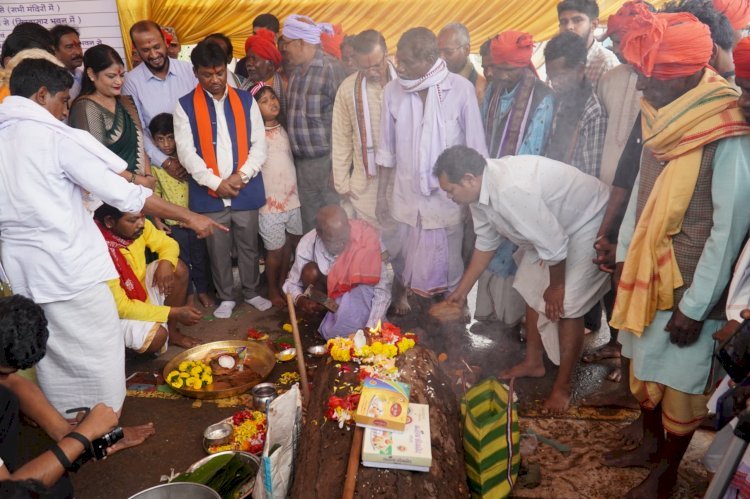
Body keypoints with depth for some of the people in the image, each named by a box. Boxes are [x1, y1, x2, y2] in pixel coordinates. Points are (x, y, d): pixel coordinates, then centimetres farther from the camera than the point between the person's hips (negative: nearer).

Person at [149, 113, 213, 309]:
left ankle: (202, 291, 31)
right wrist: (156, 220, -4)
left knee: (200, 258, 13)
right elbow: (154, 194, 2)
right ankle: (189, 294, 29)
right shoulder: (154, 164, -3)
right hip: (173, 223, 0)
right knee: (182, 261, 13)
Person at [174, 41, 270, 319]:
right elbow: (186, 151, -6)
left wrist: (241, 176, -12)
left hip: (246, 190, 1)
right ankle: (225, 297, 26)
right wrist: (215, 182, -14)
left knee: (249, 245, 12)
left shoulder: (245, 100, 5)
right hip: (209, 193, -1)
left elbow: (259, 144, 2)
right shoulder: (185, 105, 1)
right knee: (218, 249, 9)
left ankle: (252, 292, 30)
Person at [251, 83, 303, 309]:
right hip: (270, 201, -6)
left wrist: (295, 187, 13)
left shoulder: (283, 130, 9)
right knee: (275, 249, 3)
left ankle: (283, 282, 35)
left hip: (291, 197, 6)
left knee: (290, 243, 15)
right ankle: (273, 290, 24)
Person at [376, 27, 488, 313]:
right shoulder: (392, 90, -5)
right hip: (406, 194, 3)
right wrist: (381, 194, 6)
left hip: (447, 195, -2)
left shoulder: (461, 89, -14)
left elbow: (475, 148, -7)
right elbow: (386, 149, 3)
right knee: (402, 256, 17)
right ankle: (401, 294, 42)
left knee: (447, 260, 11)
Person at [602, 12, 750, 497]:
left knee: (682, 380, 8)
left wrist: (695, 307, -15)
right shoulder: (662, 117, 2)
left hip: (691, 284, -7)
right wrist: (625, 253, 15)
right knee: (646, 364, 20)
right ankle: (650, 443, 42)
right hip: (648, 271, 7)